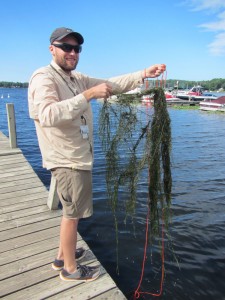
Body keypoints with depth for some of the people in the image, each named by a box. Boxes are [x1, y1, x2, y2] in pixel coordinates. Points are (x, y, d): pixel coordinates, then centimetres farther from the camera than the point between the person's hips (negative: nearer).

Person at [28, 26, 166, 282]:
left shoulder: (78, 79, 13)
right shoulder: (43, 78, -14)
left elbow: (111, 84, 7)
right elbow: (48, 115, -32)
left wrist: (144, 74, -3)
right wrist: (88, 95, -33)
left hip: (77, 157, 9)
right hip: (67, 160, -9)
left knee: (71, 211, 20)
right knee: (72, 213, 4)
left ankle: (63, 256, 40)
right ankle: (70, 269, 25)